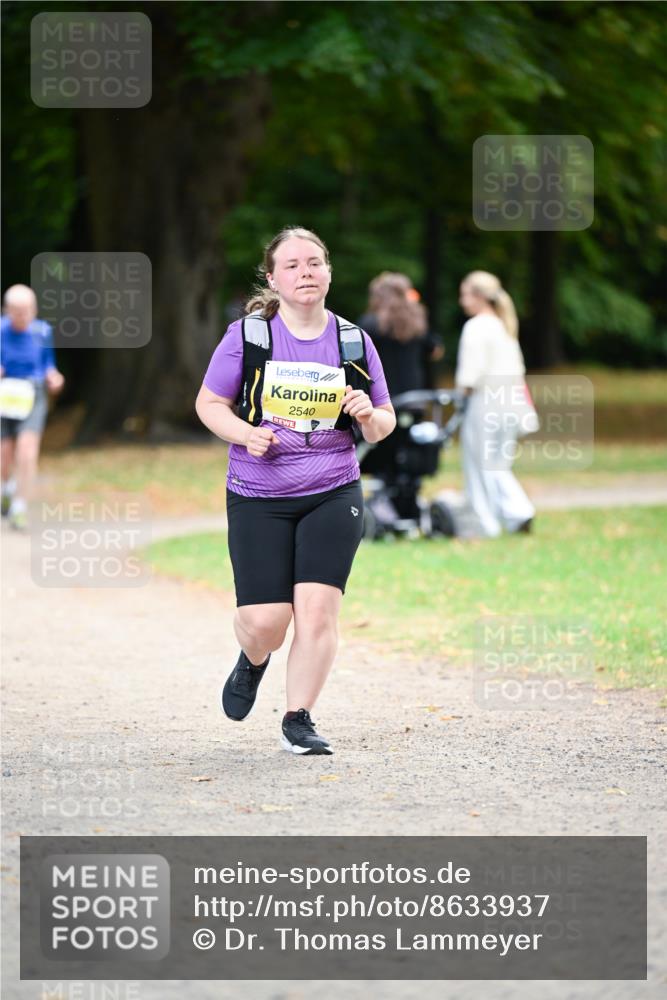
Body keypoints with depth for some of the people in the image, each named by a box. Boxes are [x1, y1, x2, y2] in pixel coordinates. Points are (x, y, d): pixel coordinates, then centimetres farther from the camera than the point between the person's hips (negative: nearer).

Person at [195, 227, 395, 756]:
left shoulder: (354, 342, 5)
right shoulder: (247, 335, -2)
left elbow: (385, 424, 12)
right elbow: (209, 404, 5)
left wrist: (369, 417, -12)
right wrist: (245, 434, -15)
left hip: (333, 495, 1)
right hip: (258, 498, -1)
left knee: (317, 607, -12)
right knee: (265, 619, -6)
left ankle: (299, 721, 2)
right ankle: (253, 661, 31)